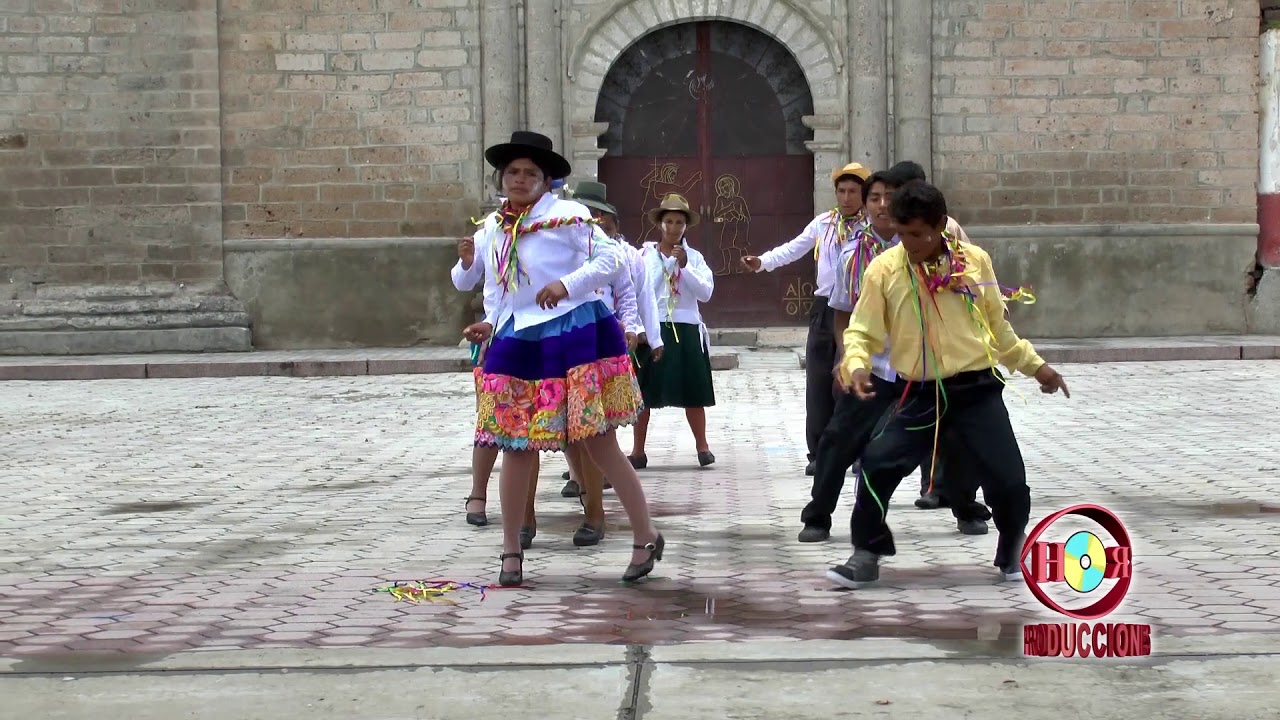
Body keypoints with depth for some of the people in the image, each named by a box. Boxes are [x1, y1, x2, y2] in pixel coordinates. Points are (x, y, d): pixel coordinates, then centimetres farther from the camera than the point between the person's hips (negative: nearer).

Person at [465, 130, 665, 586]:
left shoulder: (565, 216, -6)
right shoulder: (496, 231, 14)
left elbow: (609, 258, -14)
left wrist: (567, 284, -27)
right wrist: (488, 325, 5)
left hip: (574, 338, -6)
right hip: (518, 344, 6)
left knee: (600, 445, -3)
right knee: (516, 449, 3)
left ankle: (646, 537, 9)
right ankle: (511, 553, 14)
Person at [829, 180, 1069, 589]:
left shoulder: (975, 261, 0)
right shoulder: (884, 269, -6)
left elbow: (996, 325, 14)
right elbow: (862, 331, -2)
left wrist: (1034, 365, 18)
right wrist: (856, 366, -23)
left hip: (976, 389, 1)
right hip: (919, 394, 0)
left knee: (1008, 478, -5)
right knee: (876, 466, -13)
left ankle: (1013, 553, 24)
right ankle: (866, 557, 6)